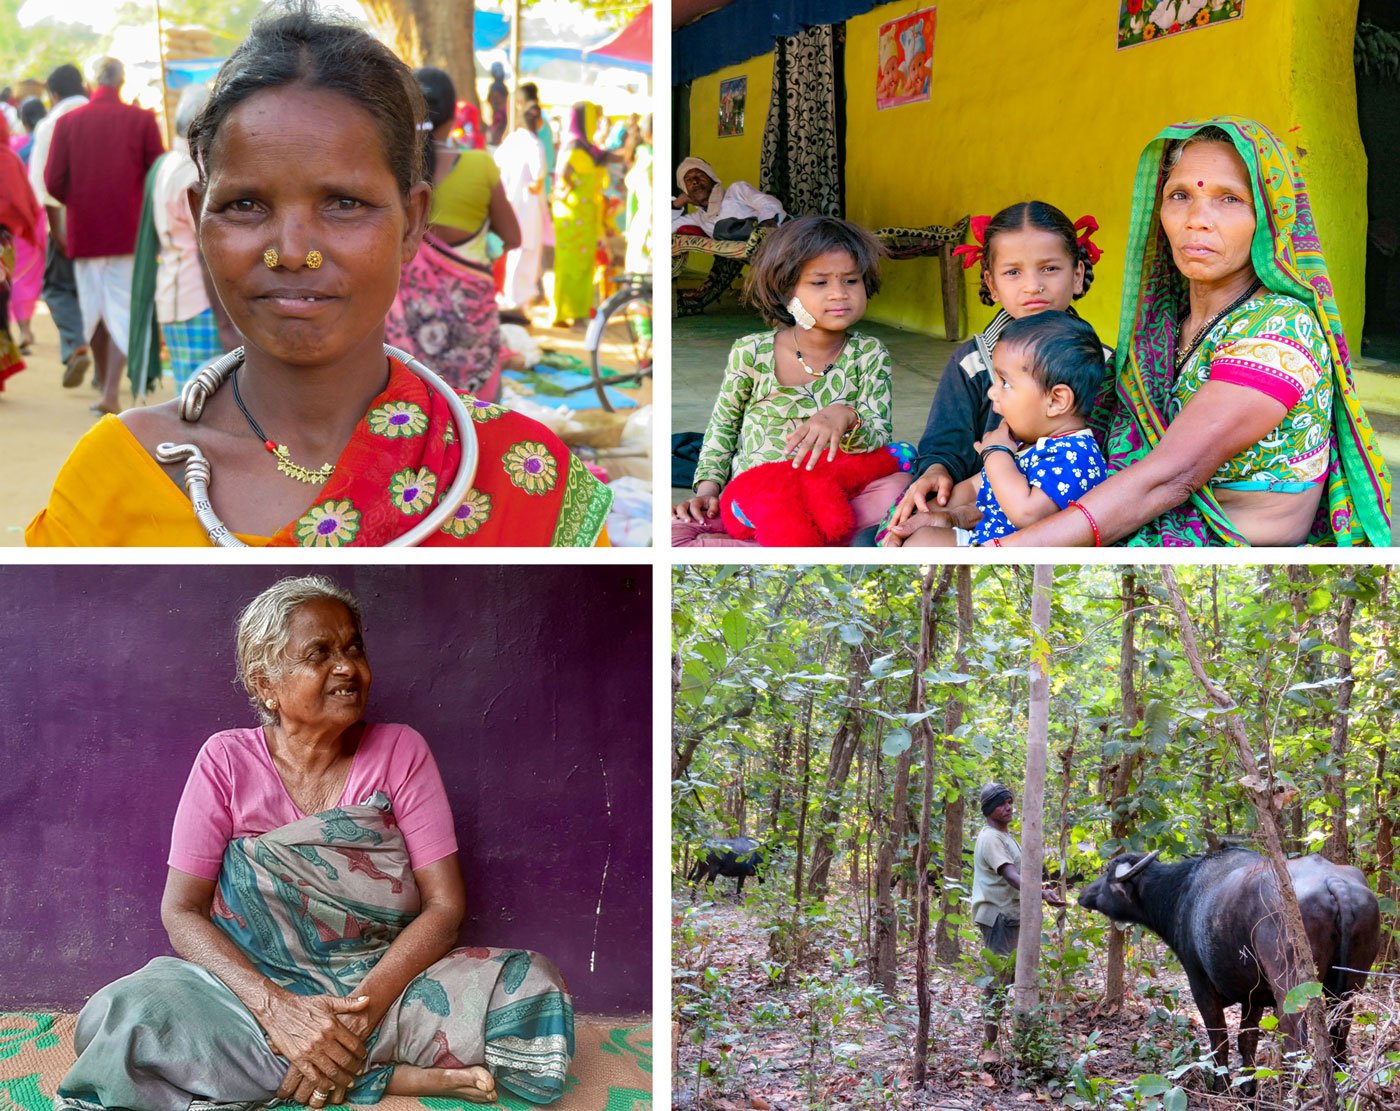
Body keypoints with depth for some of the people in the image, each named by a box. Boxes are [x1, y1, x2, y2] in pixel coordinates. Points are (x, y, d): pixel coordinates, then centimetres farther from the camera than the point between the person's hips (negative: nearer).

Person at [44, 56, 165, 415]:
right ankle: (111, 393, -12)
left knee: (93, 309, 14)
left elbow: (53, 182, -4)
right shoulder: (142, 120, -6)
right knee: (122, 310, 0)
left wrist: (78, 204, 16)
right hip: (128, 230, -2)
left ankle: (105, 389, 23)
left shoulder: (68, 122, -2)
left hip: (84, 232, 2)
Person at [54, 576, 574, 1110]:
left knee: (534, 989, -24)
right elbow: (182, 911, -7)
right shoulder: (227, 760, 0)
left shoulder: (401, 751, 1)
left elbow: (445, 904, -6)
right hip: (253, 983, 1)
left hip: (385, 981, 0)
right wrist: (278, 1008, -24)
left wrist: (361, 1008, -23)